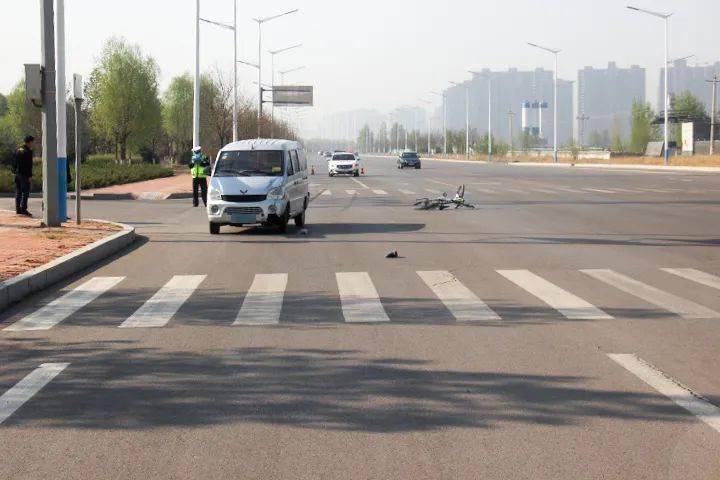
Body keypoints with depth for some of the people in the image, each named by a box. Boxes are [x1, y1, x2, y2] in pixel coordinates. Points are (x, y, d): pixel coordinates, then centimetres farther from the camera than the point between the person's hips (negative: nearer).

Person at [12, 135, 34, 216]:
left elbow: (14, 163, 17)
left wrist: (14, 171, 19)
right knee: (25, 192, -6)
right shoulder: (28, 151, -12)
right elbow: (29, 165, -16)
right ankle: (23, 209, -11)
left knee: (18, 192, 11)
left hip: (17, 173, 8)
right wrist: (30, 175, -15)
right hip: (24, 174, -8)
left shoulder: (18, 150, 14)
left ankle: (18, 209, 13)